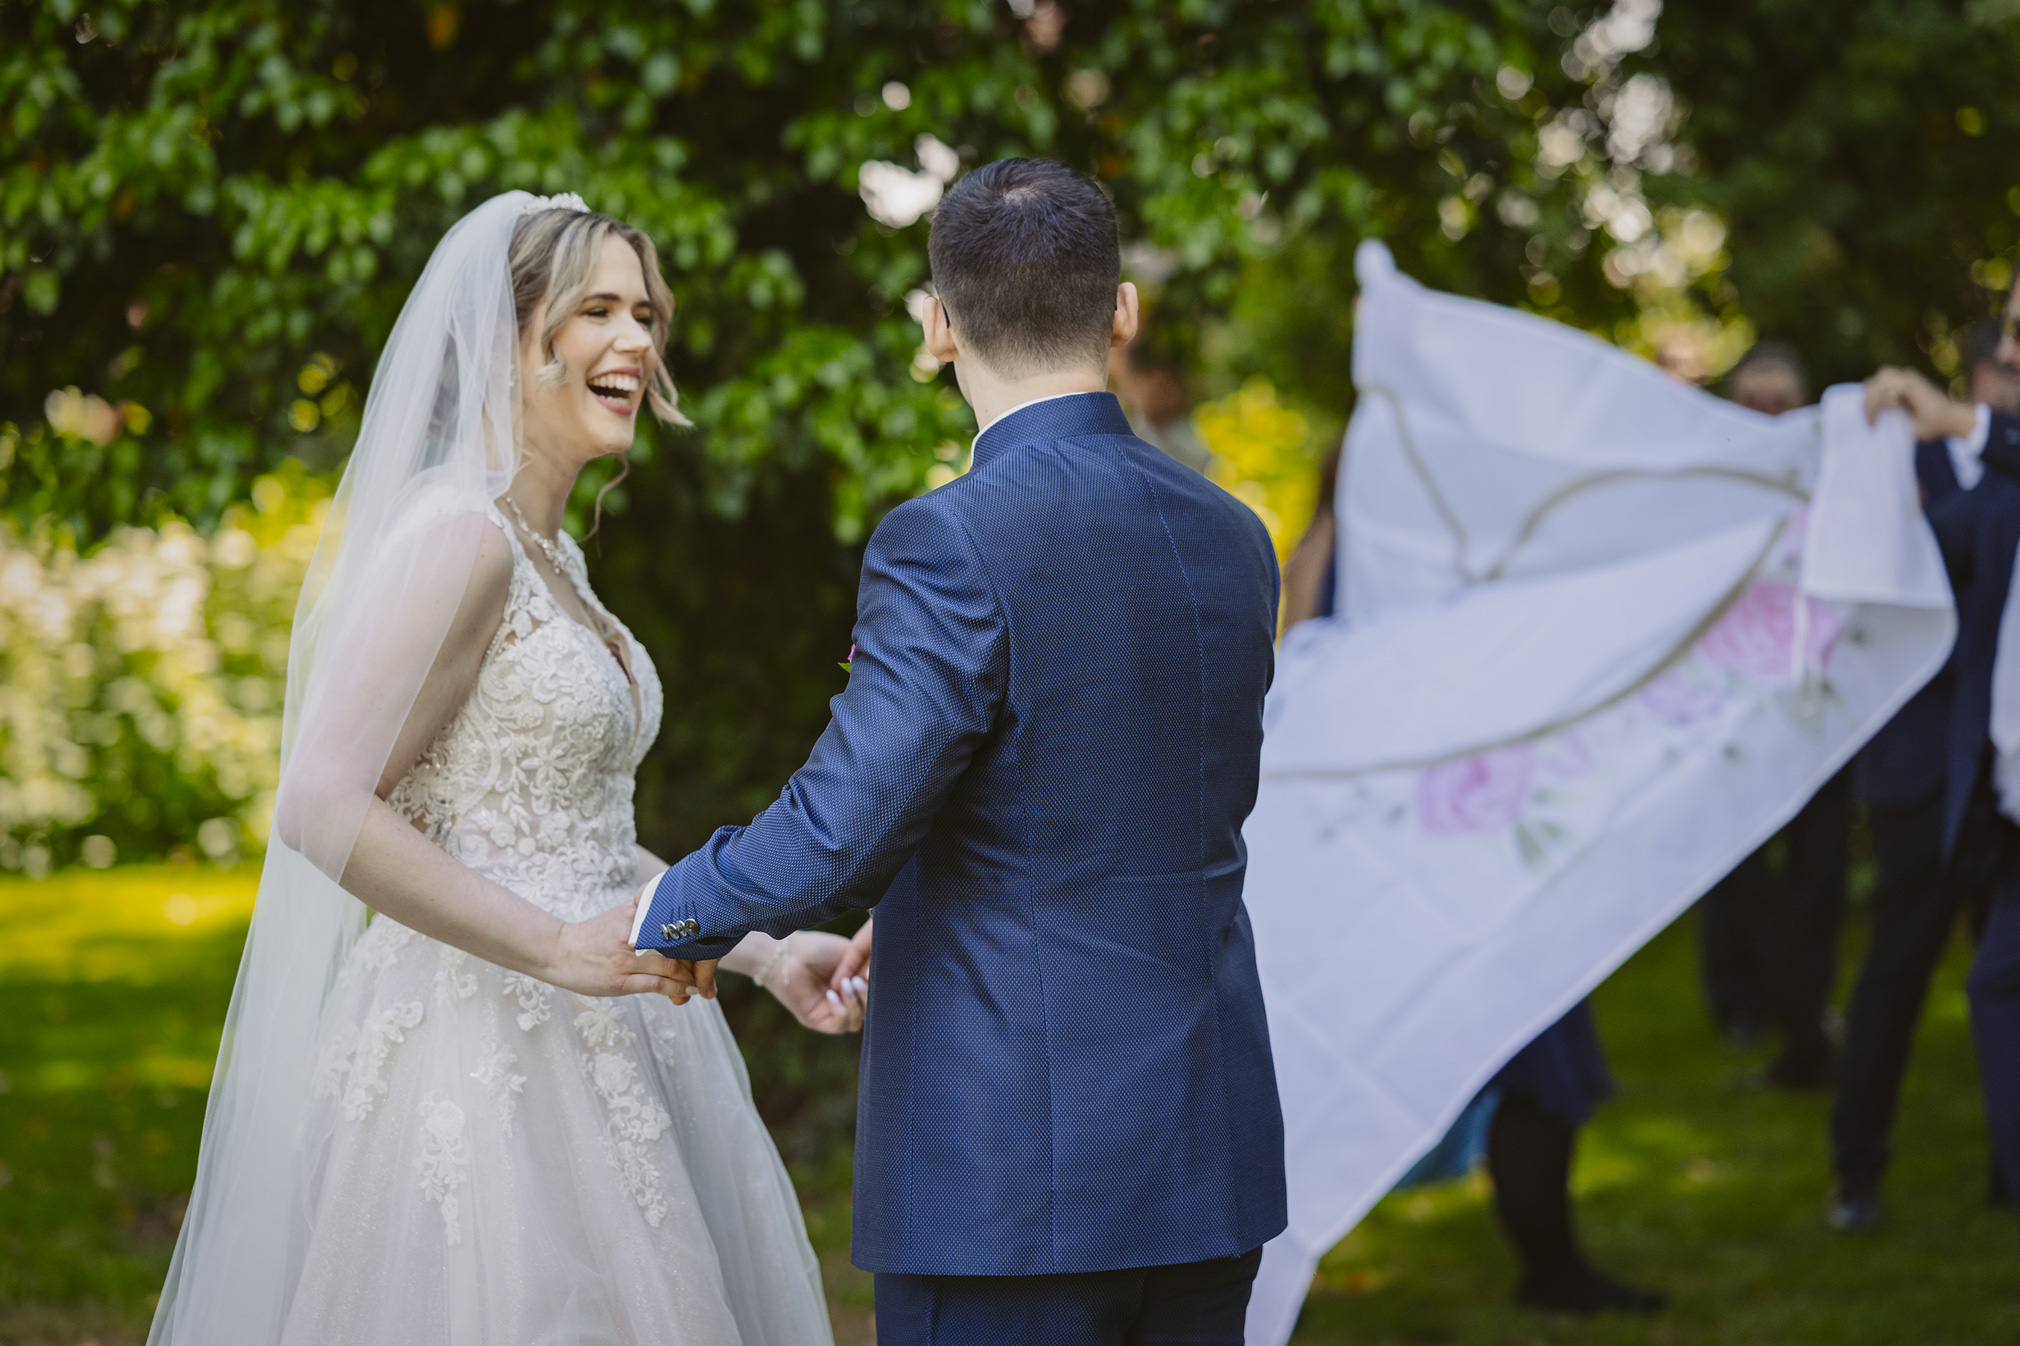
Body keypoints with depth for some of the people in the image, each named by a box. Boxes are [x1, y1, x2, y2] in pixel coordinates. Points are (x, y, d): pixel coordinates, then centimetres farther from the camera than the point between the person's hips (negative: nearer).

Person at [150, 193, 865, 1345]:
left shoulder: (548, 552, 16)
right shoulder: (457, 534, -13)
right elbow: (324, 808, -21)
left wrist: (766, 953, 13)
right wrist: (558, 950, -22)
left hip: (588, 1054, 9)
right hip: (488, 1060, -9)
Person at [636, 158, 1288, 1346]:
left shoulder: (951, 547, -15)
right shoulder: (1232, 541, 7)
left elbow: (838, 833, -17)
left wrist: (676, 913, 3)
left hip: (1010, 1170, -7)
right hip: (1210, 1153, 7)